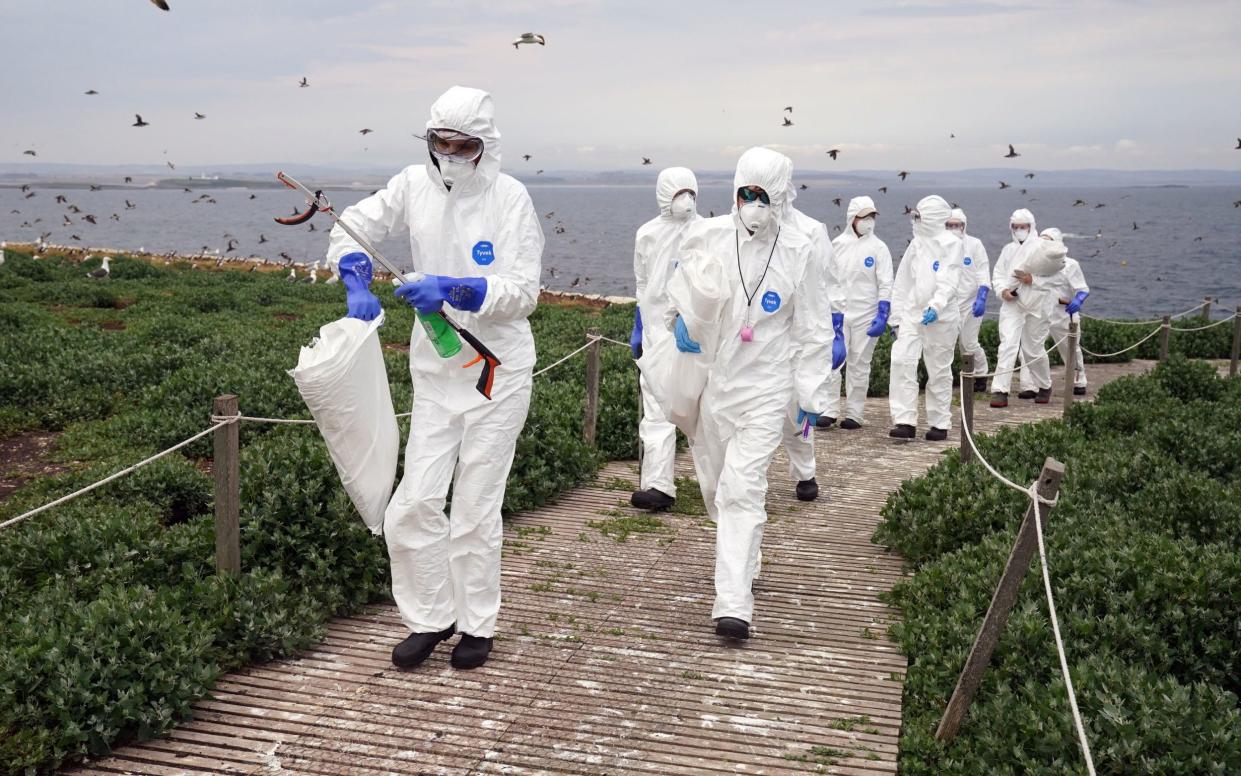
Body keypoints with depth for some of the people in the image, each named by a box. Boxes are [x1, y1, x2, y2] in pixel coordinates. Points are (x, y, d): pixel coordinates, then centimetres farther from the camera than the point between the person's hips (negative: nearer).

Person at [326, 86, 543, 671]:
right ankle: (430, 617, 22)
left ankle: (478, 624, 24)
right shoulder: (415, 185, -1)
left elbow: (523, 291, -16)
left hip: (497, 371, -3)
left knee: (475, 508, 4)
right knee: (415, 503, 1)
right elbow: (351, 226, 8)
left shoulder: (509, 197, -11)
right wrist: (358, 283, -11)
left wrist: (454, 289, -30)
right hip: (435, 370, 4)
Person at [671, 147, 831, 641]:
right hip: (707, 380, 3)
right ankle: (743, 563, 43)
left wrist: (811, 395, 0)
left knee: (742, 488, -13)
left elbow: (813, 330, 2)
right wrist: (680, 319, -11)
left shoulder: (797, 251, -4)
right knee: (714, 484, 16)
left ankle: (734, 604, -12)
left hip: (764, 387, -3)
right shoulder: (707, 237, -3)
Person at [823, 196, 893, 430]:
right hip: (838, 312, 2)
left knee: (859, 364, 4)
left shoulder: (878, 247, 0)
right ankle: (828, 410, -2)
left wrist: (883, 315, -10)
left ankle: (854, 414, 11)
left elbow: (885, 285, -2)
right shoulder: (837, 244, 6)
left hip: (866, 314, -1)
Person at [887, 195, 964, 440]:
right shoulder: (916, 244, 13)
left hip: (940, 317, -4)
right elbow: (902, 282, 15)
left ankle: (940, 424, 15)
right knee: (901, 361, -11)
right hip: (911, 314, 5)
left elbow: (950, 282, -14)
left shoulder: (952, 244, -3)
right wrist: (896, 317, 11)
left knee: (939, 370, 4)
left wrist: (936, 306, -30)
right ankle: (905, 421, -10)